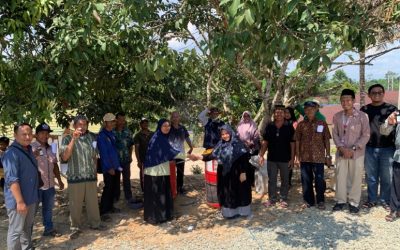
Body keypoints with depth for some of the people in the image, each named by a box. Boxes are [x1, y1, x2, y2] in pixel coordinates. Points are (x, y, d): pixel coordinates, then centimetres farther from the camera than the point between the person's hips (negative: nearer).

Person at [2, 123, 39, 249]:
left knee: (27, 228, 20)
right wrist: (20, 201, -26)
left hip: (31, 198, 9)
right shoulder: (12, 153, -18)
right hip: (18, 201, -8)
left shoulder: (29, 150, 9)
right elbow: (12, 180, -24)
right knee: (16, 231, 3)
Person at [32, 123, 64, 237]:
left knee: (48, 208, 19)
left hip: (49, 185, 7)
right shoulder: (31, 148, -11)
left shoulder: (50, 148, 11)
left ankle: (49, 229, 33)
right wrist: (34, 156, -34)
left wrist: (59, 180, 19)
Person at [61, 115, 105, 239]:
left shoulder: (92, 137, 5)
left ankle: (95, 223, 29)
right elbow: (65, 157, -20)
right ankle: (75, 228, 20)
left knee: (93, 202, 13)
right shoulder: (68, 138, -6)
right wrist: (73, 139, -25)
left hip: (91, 176, 3)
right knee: (75, 204, 6)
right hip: (75, 177, -3)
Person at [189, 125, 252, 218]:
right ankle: (229, 212, 26)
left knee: (238, 192, 7)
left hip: (236, 174, -5)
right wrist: (199, 157, -8)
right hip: (224, 174, 5)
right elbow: (212, 155, 1)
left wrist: (243, 172, -15)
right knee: (226, 193, 12)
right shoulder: (220, 145, 4)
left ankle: (240, 211, 22)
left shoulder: (238, 144, -11)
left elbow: (244, 159, -12)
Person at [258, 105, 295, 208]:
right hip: (271, 158, 2)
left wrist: (292, 158, -6)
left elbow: (292, 144, -2)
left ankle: (283, 199, 21)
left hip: (285, 159, -2)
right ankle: (272, 199, 19)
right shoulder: (269, 126, 2)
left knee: (285, 180, 9)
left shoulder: (289, 127, -3)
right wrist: (261, 155, -2)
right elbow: (265, 142, 5)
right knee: (271, 180, 8)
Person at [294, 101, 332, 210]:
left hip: (318, 157, -2)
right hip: (304, 157, 2)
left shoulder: (322, 124, 1)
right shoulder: (301, 124, 4)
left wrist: (328, 155, -1)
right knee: (306, 180, 9)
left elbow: (326, 140, 2)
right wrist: (297, 155, 1)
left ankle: (321, 201, 19)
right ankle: (308, 200, 22)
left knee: (319, 179, 4)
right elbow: (297, 141, 6)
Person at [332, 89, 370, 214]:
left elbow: (366, 135, -9)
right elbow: (335, 134, 4)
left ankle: (354, 202, 19)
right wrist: (341, 148, -11)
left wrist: (353, 149, -15)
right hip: (341, 152, 3)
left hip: (356, 153, -3)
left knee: (355, 178, 5)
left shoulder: (362, 116, -10)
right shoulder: (337, 116, 1)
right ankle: (341, 200, 24)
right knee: (340, 177, 9)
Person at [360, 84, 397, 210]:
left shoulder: (391, 109, 1)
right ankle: (372, 199, 21)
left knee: (386, 177, 5)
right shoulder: (364, 109, 6)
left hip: (387, 148, -2)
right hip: (369, 148, 2)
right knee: (371, 176, 10)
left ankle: (385, 200, 19)